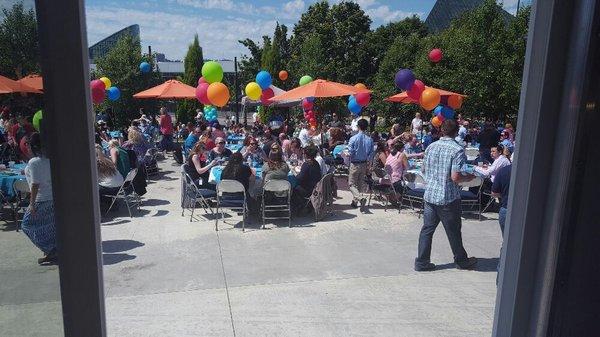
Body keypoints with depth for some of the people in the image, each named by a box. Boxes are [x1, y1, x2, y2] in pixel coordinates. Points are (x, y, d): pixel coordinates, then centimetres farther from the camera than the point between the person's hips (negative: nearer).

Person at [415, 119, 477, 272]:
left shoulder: (431, 147, 3)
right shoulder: (457, 150, -15)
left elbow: (423, 169, 12)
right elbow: (455, 177, -21)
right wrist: (469, 178, -2)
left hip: (430, 195, 5)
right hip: (448, 198, -4)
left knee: (427, 229, 11)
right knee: (453, 231, 12)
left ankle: (421, 262, 14)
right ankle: (461, 260, 31)